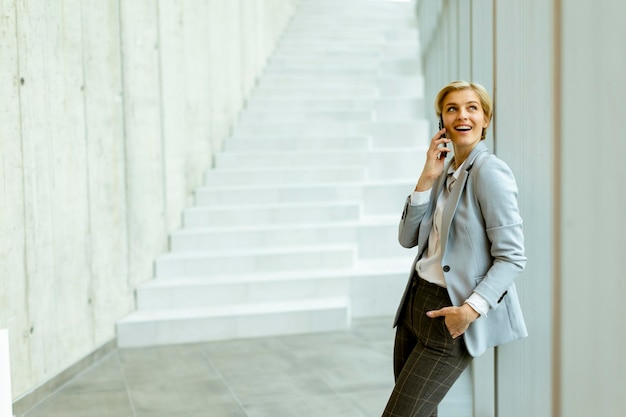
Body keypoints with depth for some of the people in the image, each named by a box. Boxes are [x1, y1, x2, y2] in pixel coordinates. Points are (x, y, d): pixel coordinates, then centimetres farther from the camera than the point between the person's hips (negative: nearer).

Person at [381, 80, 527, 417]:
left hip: (448, 313, -8)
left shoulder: (488, 171, -14)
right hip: (417, 301, 8)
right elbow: (408, 238, 5)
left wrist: (471, 309, -26)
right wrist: (427, 177, -4)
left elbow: (512, 257, -17)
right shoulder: (446, 170, 10)